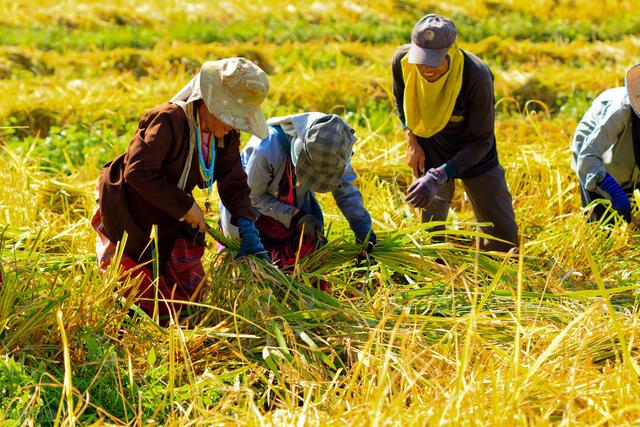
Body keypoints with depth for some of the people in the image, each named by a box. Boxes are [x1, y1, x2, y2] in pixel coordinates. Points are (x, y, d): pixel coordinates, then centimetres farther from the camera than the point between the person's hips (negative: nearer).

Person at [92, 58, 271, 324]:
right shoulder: (169, 120, -28)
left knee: (189, 298, 11)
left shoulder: (227, 136, -4)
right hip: (129, 218, -7)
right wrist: (185, 205, -30)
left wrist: (248, 230, -18)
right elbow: (137, 171, -34)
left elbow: (235, 185, -1)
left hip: (170, 223, 7)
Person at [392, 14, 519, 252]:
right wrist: (412, 142, -8)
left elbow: (481, 142, -27)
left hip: (472, 155, -2)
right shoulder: (402, 60, -25)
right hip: (429, 151, 2)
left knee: (503, 233, 7)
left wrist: (437, 177, -36)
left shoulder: (477, 77, -37)